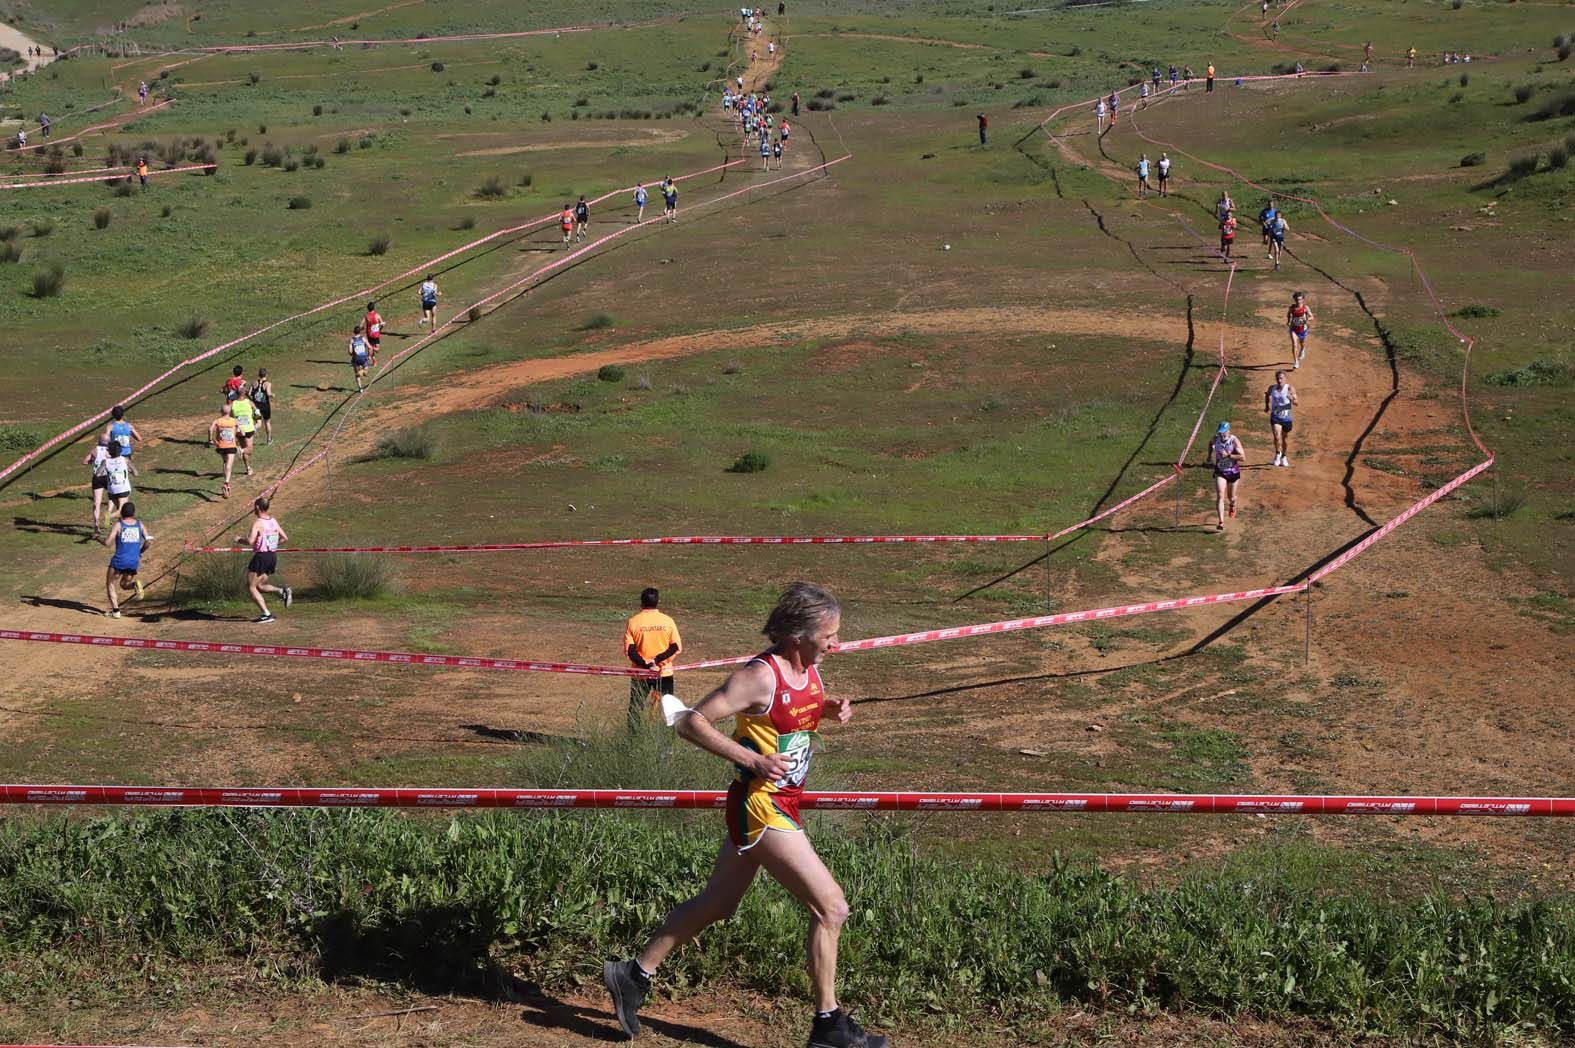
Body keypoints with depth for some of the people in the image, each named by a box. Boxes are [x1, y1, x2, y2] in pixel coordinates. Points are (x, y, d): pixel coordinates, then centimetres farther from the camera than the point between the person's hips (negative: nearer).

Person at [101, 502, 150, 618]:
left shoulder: (118, 525, -5)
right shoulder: (140, 524, 6)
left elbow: (108, 542, -11)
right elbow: (148, 540, -2)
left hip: (119, 561, -4)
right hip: (134, 563, 4)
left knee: (110, 585, 15)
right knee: (124, 584, 24)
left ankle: (115, 611, 3)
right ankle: (135, 585, -11)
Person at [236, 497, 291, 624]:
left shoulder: (257, 523, -14)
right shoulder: (273, 521, 9)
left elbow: (250, 541, -25)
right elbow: (285, 538, 14)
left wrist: (239, 540, -6)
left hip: (261, 556, -8)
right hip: (273, 556, 8)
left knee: (251, 587, 3)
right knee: (260, 586, 20)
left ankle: (266, 614, -5)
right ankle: (283, 591, -3)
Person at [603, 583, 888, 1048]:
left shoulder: (809, 668, 5)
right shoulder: (760, 676, -21)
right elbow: (692, 722, -20)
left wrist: (832, 708, 4)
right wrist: (754, 760, -26)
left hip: (781, 805, 9)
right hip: (761, 807, -9)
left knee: (717, 905, 20)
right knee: (831, 906, -8)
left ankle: (634, 974, 32)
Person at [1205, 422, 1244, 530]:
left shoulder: (1234, 441, -19)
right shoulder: (1216, 439, -7)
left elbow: (1243, 457, -25)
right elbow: (1211, 444, 20)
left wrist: (1228, 455, -31)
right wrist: (1209, 456, 16)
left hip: (1233, 472, -1)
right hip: (1220, 472, 1)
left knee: (1231, 497, 17)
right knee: (1220, 496, -15)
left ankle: (1233, 505, 56)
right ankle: (1221, 522, -20)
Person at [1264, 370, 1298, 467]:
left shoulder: (1290, 388, -12)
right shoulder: (1272, 388, -5)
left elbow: (1296, 403, -16)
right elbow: (1267, 395, 20)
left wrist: (1292, 399, -35)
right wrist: (1267, 405, 14)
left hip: (1286, 418, 0)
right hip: (1275, 417, 0)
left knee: (1285, 438, 14)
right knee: (1277, 436, -19)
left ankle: (1284, 457, 36)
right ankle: (1278, 454, 6)